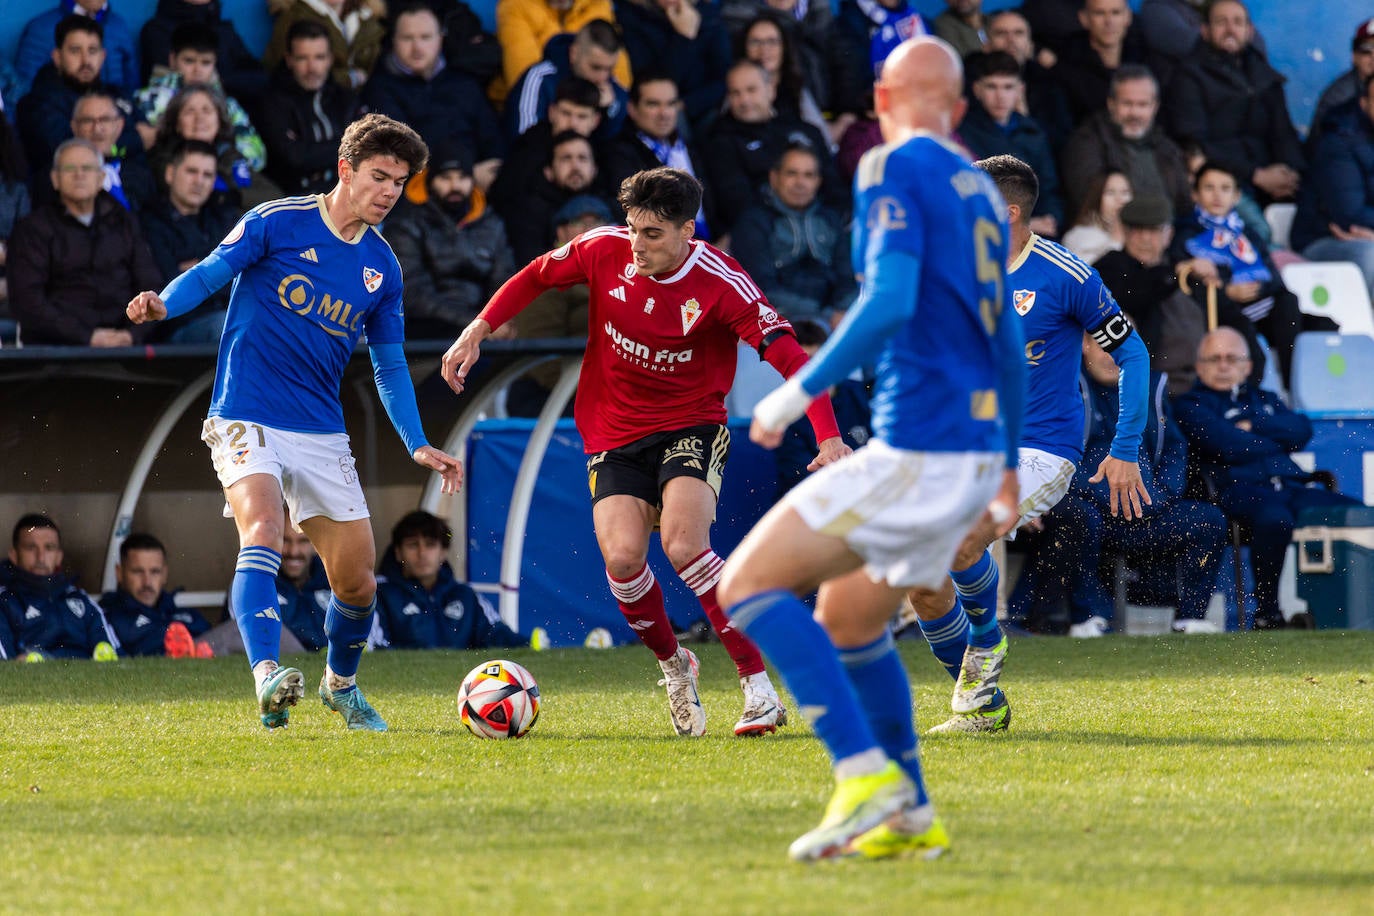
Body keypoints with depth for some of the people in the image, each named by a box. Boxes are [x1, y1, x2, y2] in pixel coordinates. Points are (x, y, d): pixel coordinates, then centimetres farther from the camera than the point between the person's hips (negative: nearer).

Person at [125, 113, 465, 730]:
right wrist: (162, 304, -30)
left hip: (322, 434, 5)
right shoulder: (278, 223, -4)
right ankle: (267, 677, -41)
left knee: (357, 580, 5)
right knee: (262, 532, -30)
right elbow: (211, 273, -9)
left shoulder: (382, 268, 9)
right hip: (245, 419, -5)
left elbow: (389, 367, 17)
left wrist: (417, 445, 9)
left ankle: (341, 684, 32)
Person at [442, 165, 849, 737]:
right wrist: (478, 330, 4)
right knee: (622, 556, -19)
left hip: (691, 427, -3)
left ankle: (759, 684, -19)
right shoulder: (605, 251, -8)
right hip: (613, 432, 3)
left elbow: (789, 356, -22)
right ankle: (674, 667, 10)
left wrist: (829, 438, -31)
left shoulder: (721, 283, -18)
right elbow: (535, 277, 11)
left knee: (683, 546, -27)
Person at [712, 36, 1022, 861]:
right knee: (846, 616, 23)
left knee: (748, 583, -7)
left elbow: (891, 302, -21)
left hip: (917, 447, -9)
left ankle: (869, 776, -16)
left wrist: (799, 391, -13)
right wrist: (1009, 467, 35)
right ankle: (912, 818, 22)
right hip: (977, 451, 9)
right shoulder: (980, 189, 17)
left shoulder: (895, 170, -7)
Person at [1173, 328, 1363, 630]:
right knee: (1275, 519, -41)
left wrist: (1253, 426, 1)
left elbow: (1302, 430, 12)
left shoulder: (1265, 399, 32)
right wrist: (1275, 439, 10)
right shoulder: (1190, 404, 15)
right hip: (1239, 489, -5)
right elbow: (1226, 445, -3)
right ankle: (1267, 612, -28)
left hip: (1292, 484, 5)